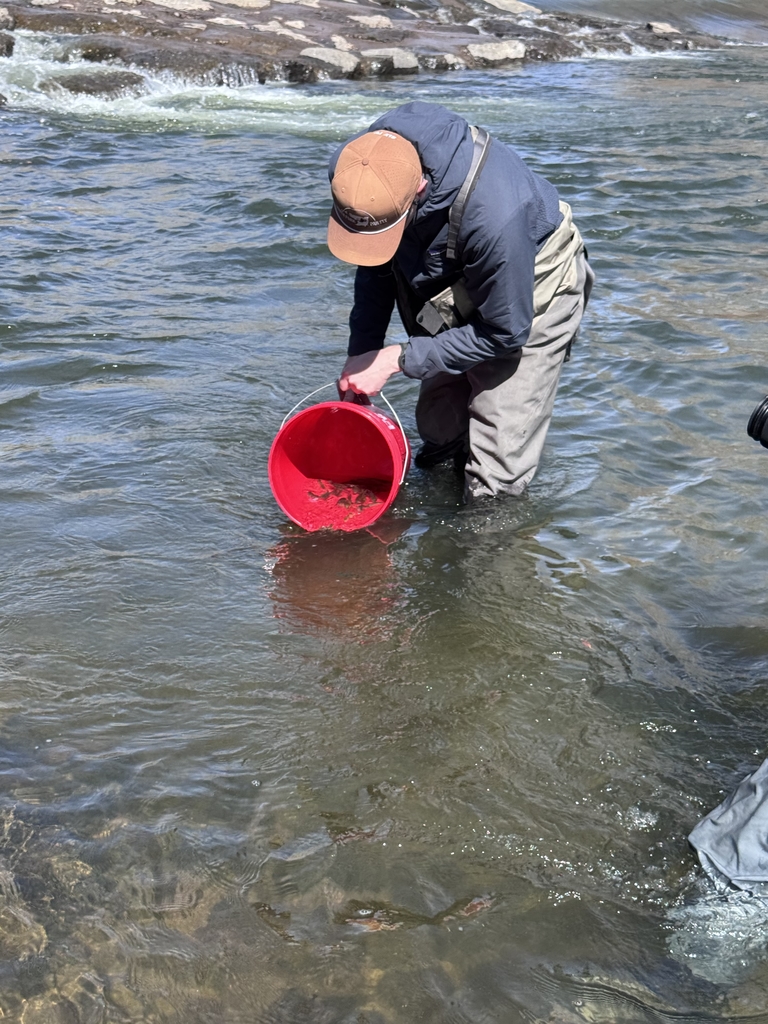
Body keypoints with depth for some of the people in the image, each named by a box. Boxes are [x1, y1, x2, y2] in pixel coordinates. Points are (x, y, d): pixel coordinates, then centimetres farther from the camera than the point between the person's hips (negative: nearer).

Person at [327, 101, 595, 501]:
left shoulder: (493, 216, -44)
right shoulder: (353, 168, -24)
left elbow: (504, 332, -28)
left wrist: (398, 359, -26)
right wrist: (361, 354, -10)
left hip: (528, 297, -6)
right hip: (450, 284, 6)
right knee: (437, 430, 17)